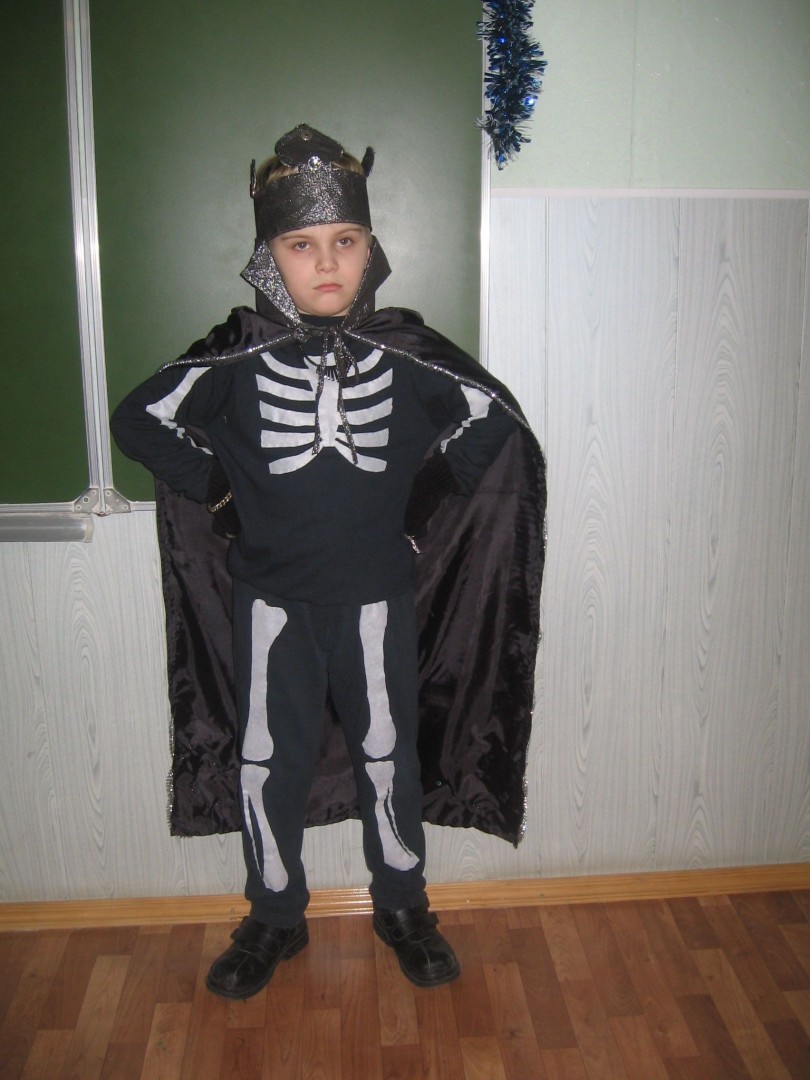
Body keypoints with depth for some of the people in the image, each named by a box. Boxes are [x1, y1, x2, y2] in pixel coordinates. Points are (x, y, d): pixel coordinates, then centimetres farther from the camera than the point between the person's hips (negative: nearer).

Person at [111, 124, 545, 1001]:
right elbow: (142, 420, 0)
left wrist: (426, 503, 0)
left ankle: (401, 905, 35)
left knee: (388, 755, 13)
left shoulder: (404, 347, -5)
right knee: (268, 761, 11)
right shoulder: (238, 351, -7)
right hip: (272, 599, 0)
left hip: (376, 595, 0)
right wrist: (224, 501, -5)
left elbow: (492, 414, 5)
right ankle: (275, 918, 32)